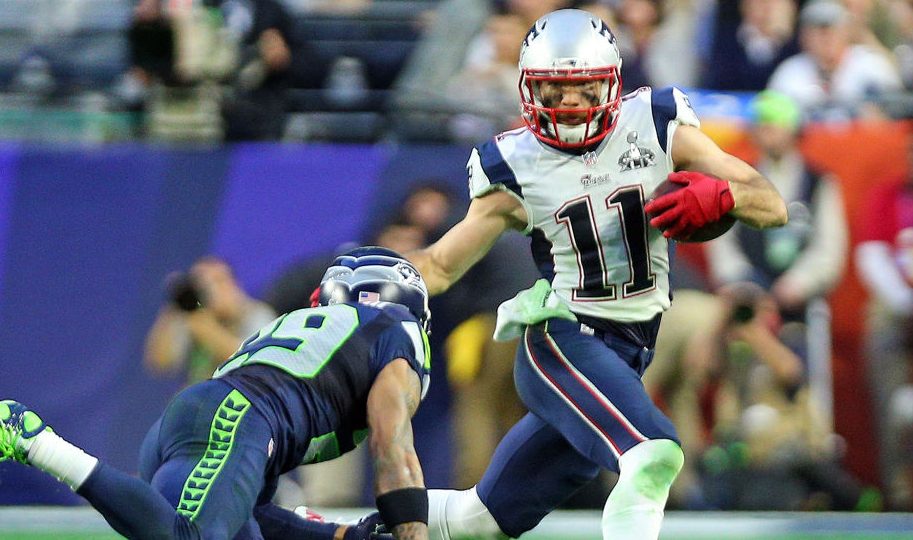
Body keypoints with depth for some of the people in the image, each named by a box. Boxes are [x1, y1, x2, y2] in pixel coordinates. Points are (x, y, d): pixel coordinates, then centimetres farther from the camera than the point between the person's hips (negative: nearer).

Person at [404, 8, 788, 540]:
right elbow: (442, 265, 7)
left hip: (628, 356, 4)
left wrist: (720, 196, -22)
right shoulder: (516, 170, -2)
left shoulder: (658, 130, 1)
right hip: (559, 341, -4)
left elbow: (774, 207, 0)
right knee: (654, 455, -30)